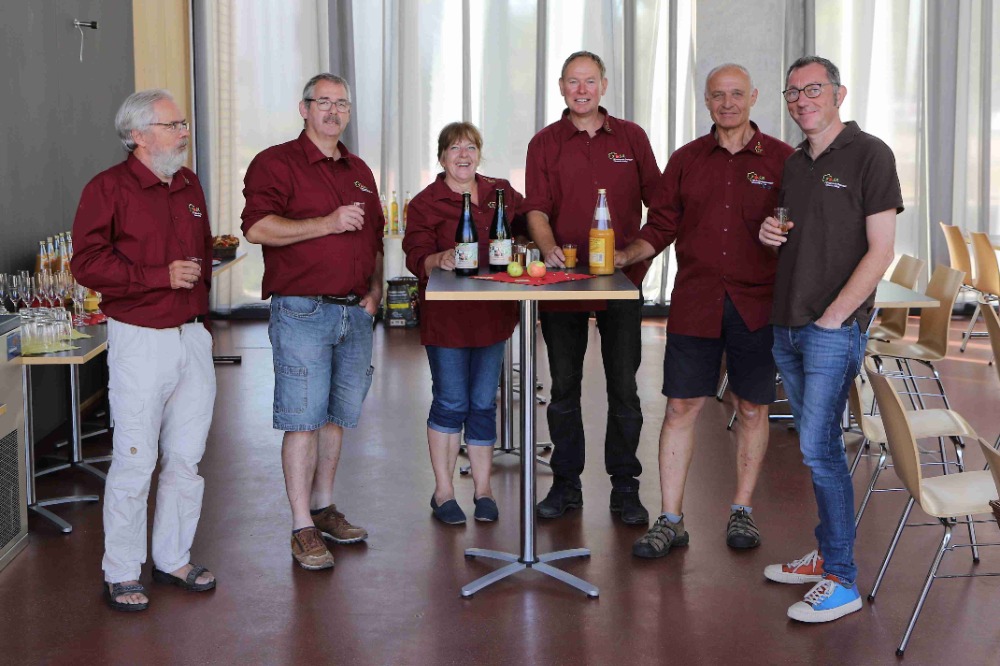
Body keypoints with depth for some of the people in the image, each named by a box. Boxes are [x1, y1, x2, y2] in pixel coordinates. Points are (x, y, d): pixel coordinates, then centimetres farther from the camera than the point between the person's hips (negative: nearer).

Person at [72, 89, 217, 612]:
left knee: (186, 458, 10)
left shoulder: (189, 186, 14)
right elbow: (87, 263, -14)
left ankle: (173, 559, 24)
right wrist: (162, 276, -17)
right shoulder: (109, 188, -7)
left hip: (192, 337, 6)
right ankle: (122, 574, 10)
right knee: (135, 461, -3)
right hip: (140, 339, -6)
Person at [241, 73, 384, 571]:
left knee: (337, 416, 13)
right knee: (302, 418, -5)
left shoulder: (359, 171, 18)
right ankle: (303, 528, 1)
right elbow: (257, 228, -17)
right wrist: (328, 223, -18)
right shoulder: (276, 163, -3)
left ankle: (324, 508, 26)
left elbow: (374, 240, 24)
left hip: (355, 311, 7)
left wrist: (375, 288, 8)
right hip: (302, 310, -6)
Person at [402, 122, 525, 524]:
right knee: (450, 404, 1)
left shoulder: (501, 193, 9)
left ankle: (482, 489, 20)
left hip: (492, 314, 4)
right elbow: (417, 258, -10)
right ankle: (443, 492, 15)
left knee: (483, 404, 9)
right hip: (446, 316, -4)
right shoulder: (425, 203, -3)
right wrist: (440, 260, -31)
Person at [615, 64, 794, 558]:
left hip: (757, 305, -1)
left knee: (752, 409, 8)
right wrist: (626, 255, -5)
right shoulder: (686, 160, 10)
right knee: (681, 407, 0)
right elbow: (662, 226, 11)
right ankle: (670, 520, 8)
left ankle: (741, 512, 24)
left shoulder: (781, 160, 3)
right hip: (694, 304, 1)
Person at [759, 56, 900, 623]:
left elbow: (880, 250, -11)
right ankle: (827, 555, 23)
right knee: (816, 444, 13)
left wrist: (833, 316, -15)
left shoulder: (869, 155, -6)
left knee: (819, 446, -10)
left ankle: (842, 581, -3)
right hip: (788, 326, 7)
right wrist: (770, 234, 2)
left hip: (835, 329, -7)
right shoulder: (794, 164, 16)